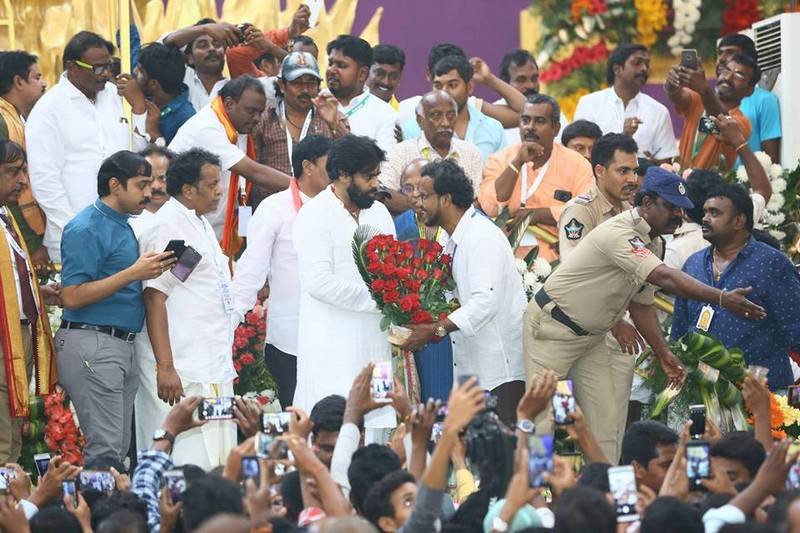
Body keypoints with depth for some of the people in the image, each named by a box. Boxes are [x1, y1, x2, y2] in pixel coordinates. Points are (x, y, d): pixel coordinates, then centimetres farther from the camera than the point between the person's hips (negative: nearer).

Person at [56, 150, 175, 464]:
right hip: (91, 346, -10)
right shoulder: (86, 229, -11)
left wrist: (151, 268, 9)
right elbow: (72, 297, -18)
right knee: (105, 450, -13)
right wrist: (133, 273, -20)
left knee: (121, 448, 8)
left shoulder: (122, 225, 18)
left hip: (122, 344, 10)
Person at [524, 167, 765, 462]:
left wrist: (663, 354, 5)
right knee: (543, 418, -9)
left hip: (589, 337, 9)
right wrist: (723, 299, -42)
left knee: (604, 419, 2)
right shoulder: (619, 233, -27)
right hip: (552, 327, -9)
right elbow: (664, 277, -37)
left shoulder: (653, 243, 5)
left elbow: (641, 303, 13)